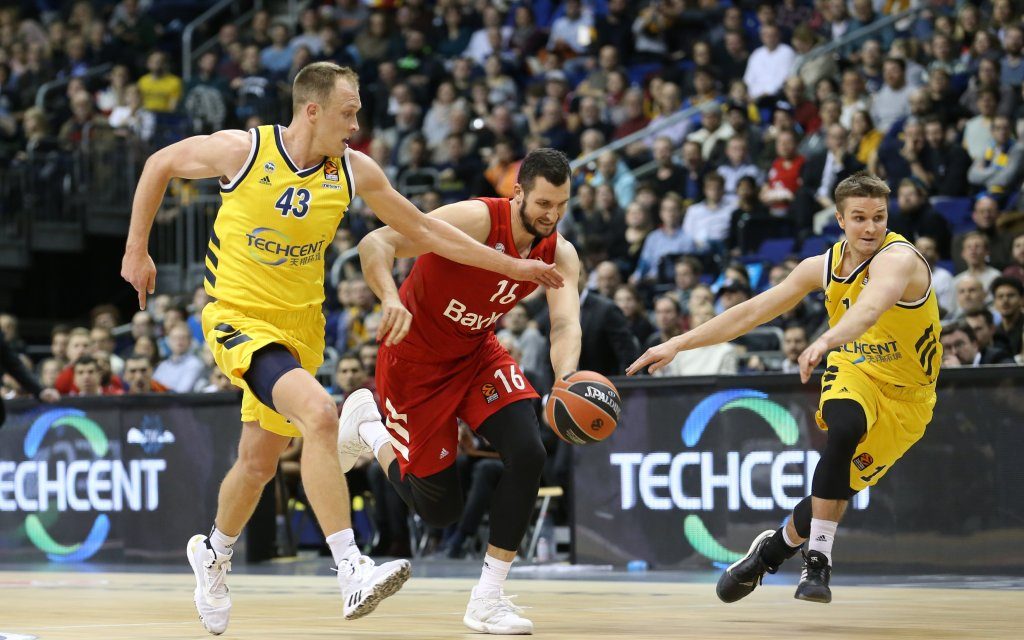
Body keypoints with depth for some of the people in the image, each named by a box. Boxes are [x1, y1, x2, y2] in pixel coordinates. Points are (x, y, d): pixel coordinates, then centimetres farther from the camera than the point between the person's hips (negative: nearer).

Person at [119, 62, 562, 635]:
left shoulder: (355, 172, -4)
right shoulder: (243, 151, -15)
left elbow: (423, 228, 4)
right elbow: (160, 164, 0)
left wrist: (511, 266, 3)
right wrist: (137, 251, 2)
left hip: (302, 325, 5)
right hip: (240, 318, -5)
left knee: (259, 463, 16)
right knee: (320, 412, -29)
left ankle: (213, 554, 47)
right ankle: (352, 573, -34)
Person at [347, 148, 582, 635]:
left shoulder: (559, 255, -11)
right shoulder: (476, 220, -29)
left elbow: (566, 323, -26)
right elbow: (375, 244, -34)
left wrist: (566, 378, -48)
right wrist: (390, 299, -54)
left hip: (476, 354, 5)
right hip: (415, 359, -5)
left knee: (527, 453, -20)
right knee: (440, 509, 1)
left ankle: (489, 598, -9)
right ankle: (368, 424, 28)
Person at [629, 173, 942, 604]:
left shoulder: (898, 258, -24)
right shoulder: (823, 266, -4)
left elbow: (869, 309, -47)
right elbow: (753, 312, 3)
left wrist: (827, 341, -67)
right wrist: (678, 344, -1)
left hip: (905, 397, -3)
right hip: (853, 374, 3)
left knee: (836, 489, -18)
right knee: (844, 426, -31)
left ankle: (773, 549, 13)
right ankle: (817, 561, -17)